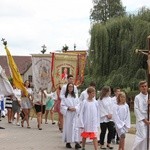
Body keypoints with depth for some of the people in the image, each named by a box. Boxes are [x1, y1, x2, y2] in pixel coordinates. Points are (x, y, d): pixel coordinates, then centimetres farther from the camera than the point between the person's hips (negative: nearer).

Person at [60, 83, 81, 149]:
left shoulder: (75, 96, 10)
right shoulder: (65, 96, 0)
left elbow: (78, 104, 8)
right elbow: (62, 105, -3)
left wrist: (75, 108, -11)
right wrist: (68, 108, -17)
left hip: (74, 114, 2)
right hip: (67, 114, -2)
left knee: (75, 127, -5)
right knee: (68, 127, 2)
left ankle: (76, 142, -11)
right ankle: (68, 142, 13)